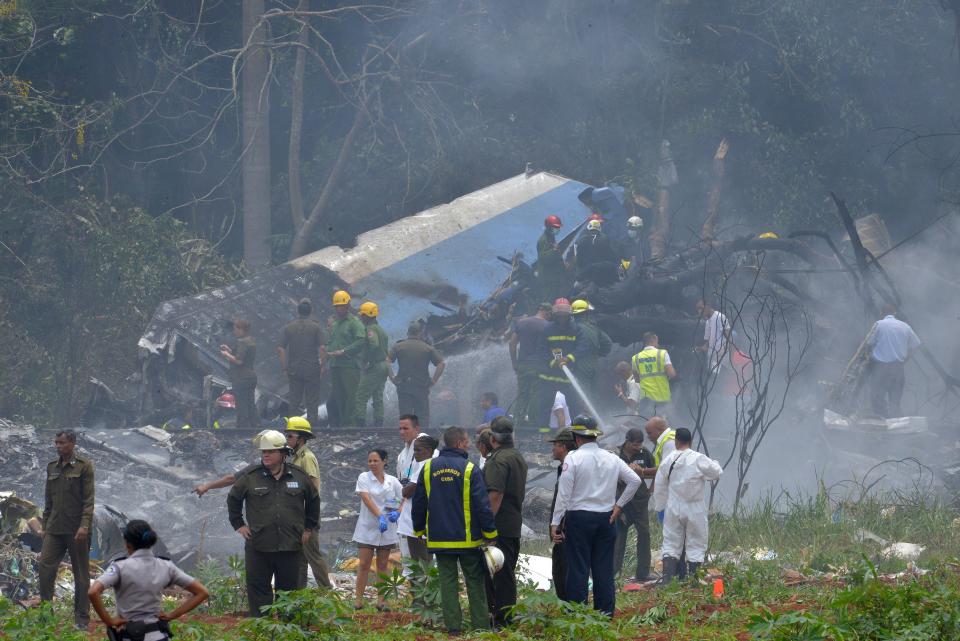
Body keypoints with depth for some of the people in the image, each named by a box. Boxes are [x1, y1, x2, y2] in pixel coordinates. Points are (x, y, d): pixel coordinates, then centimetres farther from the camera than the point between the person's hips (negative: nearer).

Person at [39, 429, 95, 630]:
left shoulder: (84, 466, -5)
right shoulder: (52, 467, 12)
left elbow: (89, 499, -10)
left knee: (81, 574, 2)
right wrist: (45, 526, 16)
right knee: (45, 566, -7)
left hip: (76, 529, -5)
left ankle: (82, 619, 9)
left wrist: (84, 525, -19)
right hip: (55, 528, 5)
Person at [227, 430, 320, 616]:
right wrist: (239, 525, 9)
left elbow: (313, 500, 20)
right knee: (258, 588, -1)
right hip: (258, 547, -1)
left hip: (290, 545, 1)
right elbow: (233, 499, 15)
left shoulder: (299, 477, 5)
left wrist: (308, 528, 17)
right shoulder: (250, 478, 1)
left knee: (288, 588, 7)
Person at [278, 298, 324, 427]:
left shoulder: (288, 327, 3)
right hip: (312, 369, -2)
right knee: (312, 403, 3)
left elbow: (280, 349, -2)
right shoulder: (316, 327, -4)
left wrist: (284, 368, 4)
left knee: (294, 403, 7)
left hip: (294, 370, 2)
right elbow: (322, 348, -12)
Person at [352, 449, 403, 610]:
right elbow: (367, 499, -15)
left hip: (387, 529, 2)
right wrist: (380, 516, -27)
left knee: (383, 565, 7)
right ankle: (358, 599, -2)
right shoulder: (364, 478, -3)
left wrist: (397, 512, -16)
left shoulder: (392, 481, 5)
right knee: (364, 564, -4)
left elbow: (404, 499, 5)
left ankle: (381, 600, 10)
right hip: (367, 528, -2)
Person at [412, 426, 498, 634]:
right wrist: (490, 534, -3)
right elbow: (482, 505, -11)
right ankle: (480, 623, 5)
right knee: (474, 581, 6)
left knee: (448, 580, 6)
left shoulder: (428, 468, 2)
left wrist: (419, 529, 21)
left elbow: (418, 503, 9)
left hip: (439, 538, 3)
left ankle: (453, 625, 2)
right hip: (467, 538, -3)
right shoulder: (469, 469, -11)